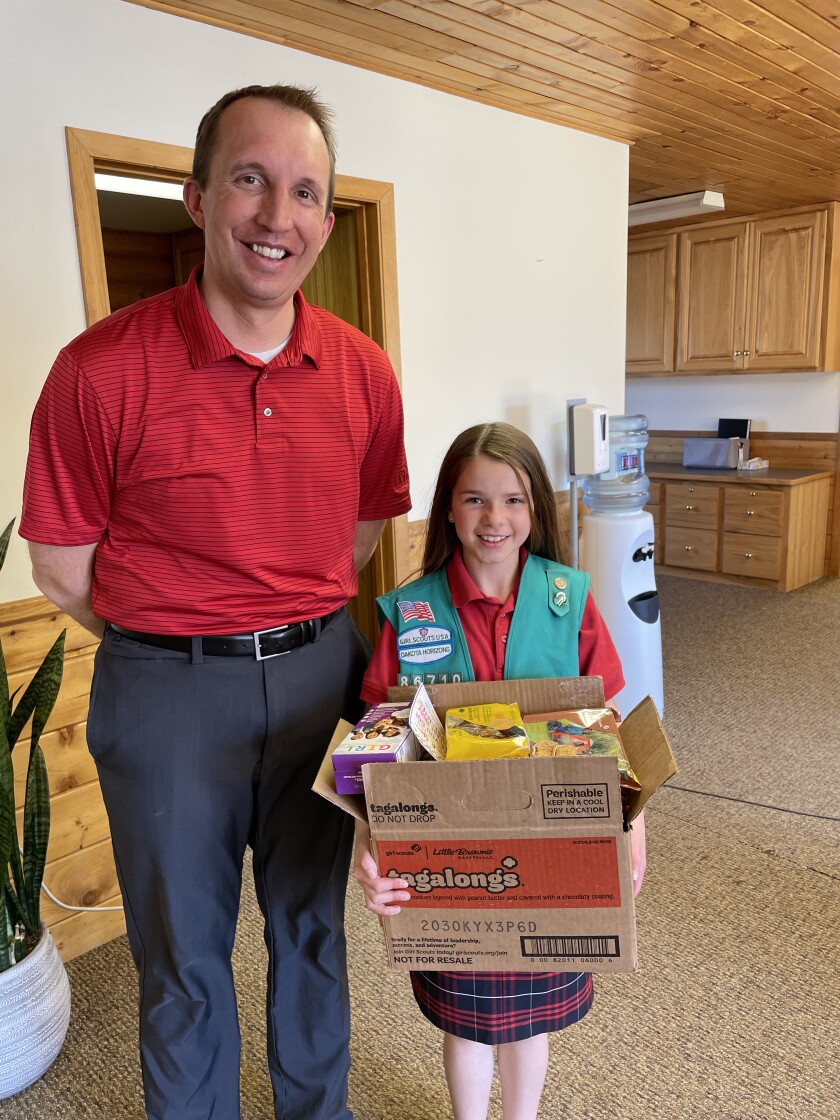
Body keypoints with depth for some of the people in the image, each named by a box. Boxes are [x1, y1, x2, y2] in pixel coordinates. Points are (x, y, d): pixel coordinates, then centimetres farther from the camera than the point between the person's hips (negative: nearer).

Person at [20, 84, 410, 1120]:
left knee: (311, 929, 23)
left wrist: (297, 626, 7)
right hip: (168, 691, -3)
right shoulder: (103, 370, -14)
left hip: (318, 675, 4)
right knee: (183, 956, 17)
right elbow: (62, 568, -6)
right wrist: (182, 645, 0)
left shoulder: (363, 373, -3)